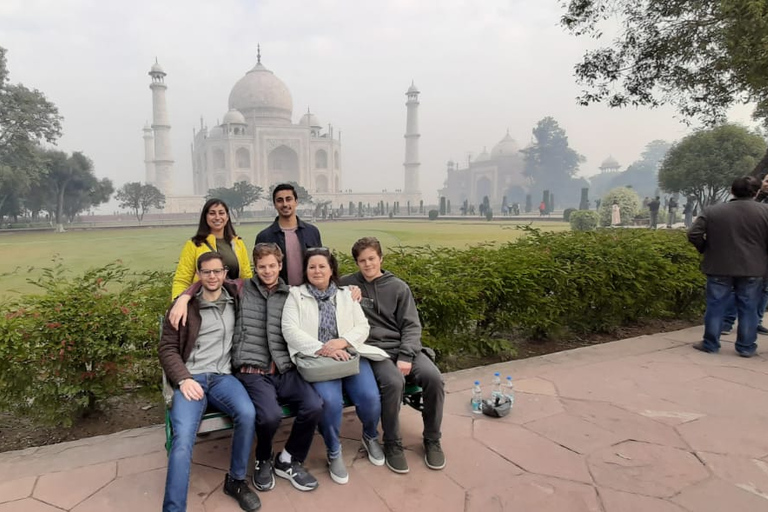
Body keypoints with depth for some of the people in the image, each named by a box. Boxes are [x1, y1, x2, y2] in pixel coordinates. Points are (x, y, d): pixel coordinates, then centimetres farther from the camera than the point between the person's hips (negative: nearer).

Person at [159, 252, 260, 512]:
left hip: (223, 376, 2)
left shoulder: (235, 298, 12)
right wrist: (183, 379, -11)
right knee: (183, 438, -26)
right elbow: (167, 348, 3)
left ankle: (236, 480, -4)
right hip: (191, 377, -1)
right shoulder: (184, 306, 6)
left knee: (247, 414, -28)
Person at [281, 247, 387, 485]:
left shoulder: (346, 295, 16)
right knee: (330, 400, -31)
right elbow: (290, 330, -6)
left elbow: (362, 327, 8)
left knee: (370, 396, -21)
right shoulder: (296, 295, 8)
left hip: (349, 354, 3)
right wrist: (322, 349, -18)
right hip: (316, 359, -2)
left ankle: (370, 436, 16)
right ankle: (334, 452, -1)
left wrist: (341, 342, -13)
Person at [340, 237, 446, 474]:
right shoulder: (347, 284, 6)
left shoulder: (398, 287, 8)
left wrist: (406, 356, -12)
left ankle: (432, 440, 0)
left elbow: (412, 325, 4)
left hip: (404, 347, 2)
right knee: (393, 381, -33)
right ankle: (392, 443, -8)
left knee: (433, 377, -24)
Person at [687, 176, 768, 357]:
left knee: (716, 306, 7)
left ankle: (710, 344, 14)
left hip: (719, 267, 0)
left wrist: (706, 249, 9)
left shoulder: (712, 211, -2)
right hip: (752, 269, 0)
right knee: (748, 309, 9)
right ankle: (746, 347, 16)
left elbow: (693, 235, -7)